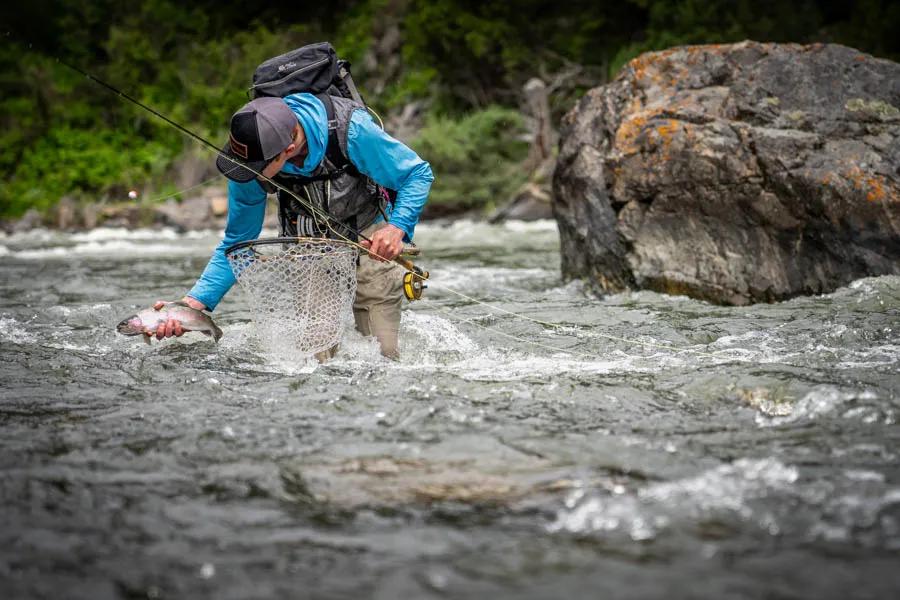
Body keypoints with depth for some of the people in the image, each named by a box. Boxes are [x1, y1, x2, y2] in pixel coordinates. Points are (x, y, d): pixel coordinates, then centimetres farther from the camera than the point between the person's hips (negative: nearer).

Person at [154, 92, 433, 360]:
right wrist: (195, 302, -22)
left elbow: (418, 174, -20)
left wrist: (397, 227, -38)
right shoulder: (249, 167, -23)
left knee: (383, 357, -8)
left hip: (369, 241, -2)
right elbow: (236, 245, -10)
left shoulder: (351, 130, -33)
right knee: (314, 360, -9)